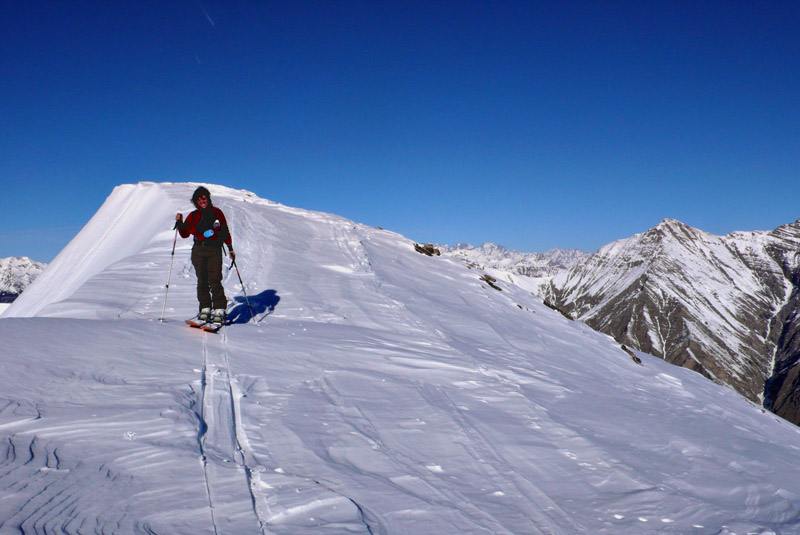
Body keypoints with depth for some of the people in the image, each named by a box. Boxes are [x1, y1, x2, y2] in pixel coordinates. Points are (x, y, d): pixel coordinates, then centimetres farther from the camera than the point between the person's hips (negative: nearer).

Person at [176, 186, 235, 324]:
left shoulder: (217, 213, 8)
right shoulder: (193, 216, 10)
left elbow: (225, 231, 15)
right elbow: (185, 234, 13)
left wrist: (230, 248, 13)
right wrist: (180, 223, -5)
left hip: (215, 250, -2)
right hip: (198, 251, 2)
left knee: (215, 280, -12)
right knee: (202, 281, 0)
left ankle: (219, 311, -9)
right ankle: (205, 309, 8)